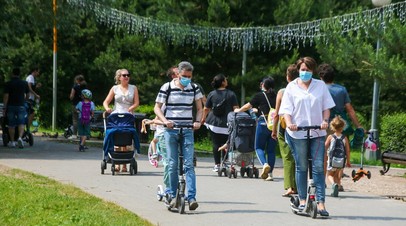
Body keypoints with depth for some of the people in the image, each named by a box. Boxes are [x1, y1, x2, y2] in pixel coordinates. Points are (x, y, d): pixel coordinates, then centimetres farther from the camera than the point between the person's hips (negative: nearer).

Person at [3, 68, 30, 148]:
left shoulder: (8, 84, -4)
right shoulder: (24, 83, 3)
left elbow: (6, 96, -9)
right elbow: (27, 95, 15)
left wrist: (4, 108, -7)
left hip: (11, 106, -1)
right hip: (21, 105, 1)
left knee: (11, 125, 7)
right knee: (21, 123, 0)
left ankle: (12, 142, 9)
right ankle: (20, 137, -23)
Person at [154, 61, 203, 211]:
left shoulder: (194, 88, 6)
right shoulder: (167, 87, -2)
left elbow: (199, 108, 13)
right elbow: (157, 107, 2)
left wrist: (198, 121, -6)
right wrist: (165, 120, -16)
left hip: (187, 131, 1)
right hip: (170, 130, -1)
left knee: (189, 164, -8)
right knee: (172, 164, 2)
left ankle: (191, 197, -13)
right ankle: (173, 195, 13)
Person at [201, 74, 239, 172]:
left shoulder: (212, 94, 2)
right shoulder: (231, 94, -2)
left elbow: (206, 109, 8)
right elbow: (236, 108, -6)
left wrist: (203, 119, 24)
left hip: (214, 122, 1)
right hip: (227, 123, -1)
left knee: (216, 144, 4)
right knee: (225, 144, 9)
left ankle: (217, 164, 2)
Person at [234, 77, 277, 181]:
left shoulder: (259, 96, -1)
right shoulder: (276, 96, 7)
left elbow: (248, 106, 10)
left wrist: (238, 110, 31)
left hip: (263, 123, -3)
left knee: (259, 147, 8)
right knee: (271, 149, 10)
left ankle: (265, 164, -19)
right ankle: (270, 173, 6)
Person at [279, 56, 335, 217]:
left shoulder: (320, 86, 9)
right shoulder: (292, 87, 5)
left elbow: (326, 107, 10)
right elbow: (286, 109, 0)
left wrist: (325, 121, -8)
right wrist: (289, 123, -19)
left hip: (317, 132, 1)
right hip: (297, 133, -1)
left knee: (318, 167, -4)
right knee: (301, 167, 6)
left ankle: (321, 202, -5)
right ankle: (302, 200, 15)